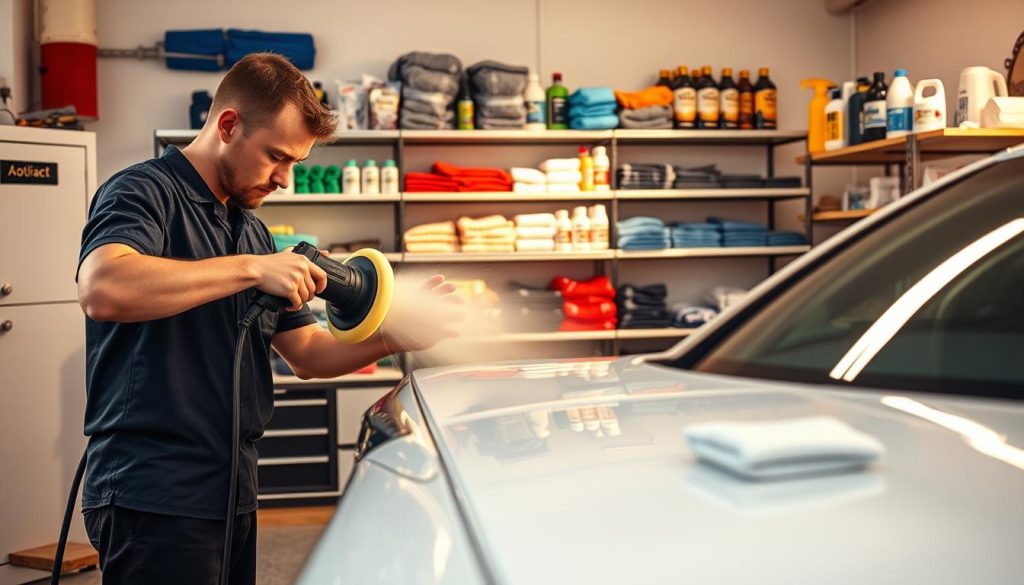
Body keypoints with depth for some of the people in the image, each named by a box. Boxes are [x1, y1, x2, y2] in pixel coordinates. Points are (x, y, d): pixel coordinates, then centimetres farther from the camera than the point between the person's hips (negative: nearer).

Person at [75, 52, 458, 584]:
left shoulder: (250, 230, 18)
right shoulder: (143, 192, -7)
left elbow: (307, 352, 18)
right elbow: (101, 288, -30)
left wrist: (398, 335, 1)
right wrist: (252, 268, -26)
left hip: (232, 494, 8)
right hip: (153, 497, -8)